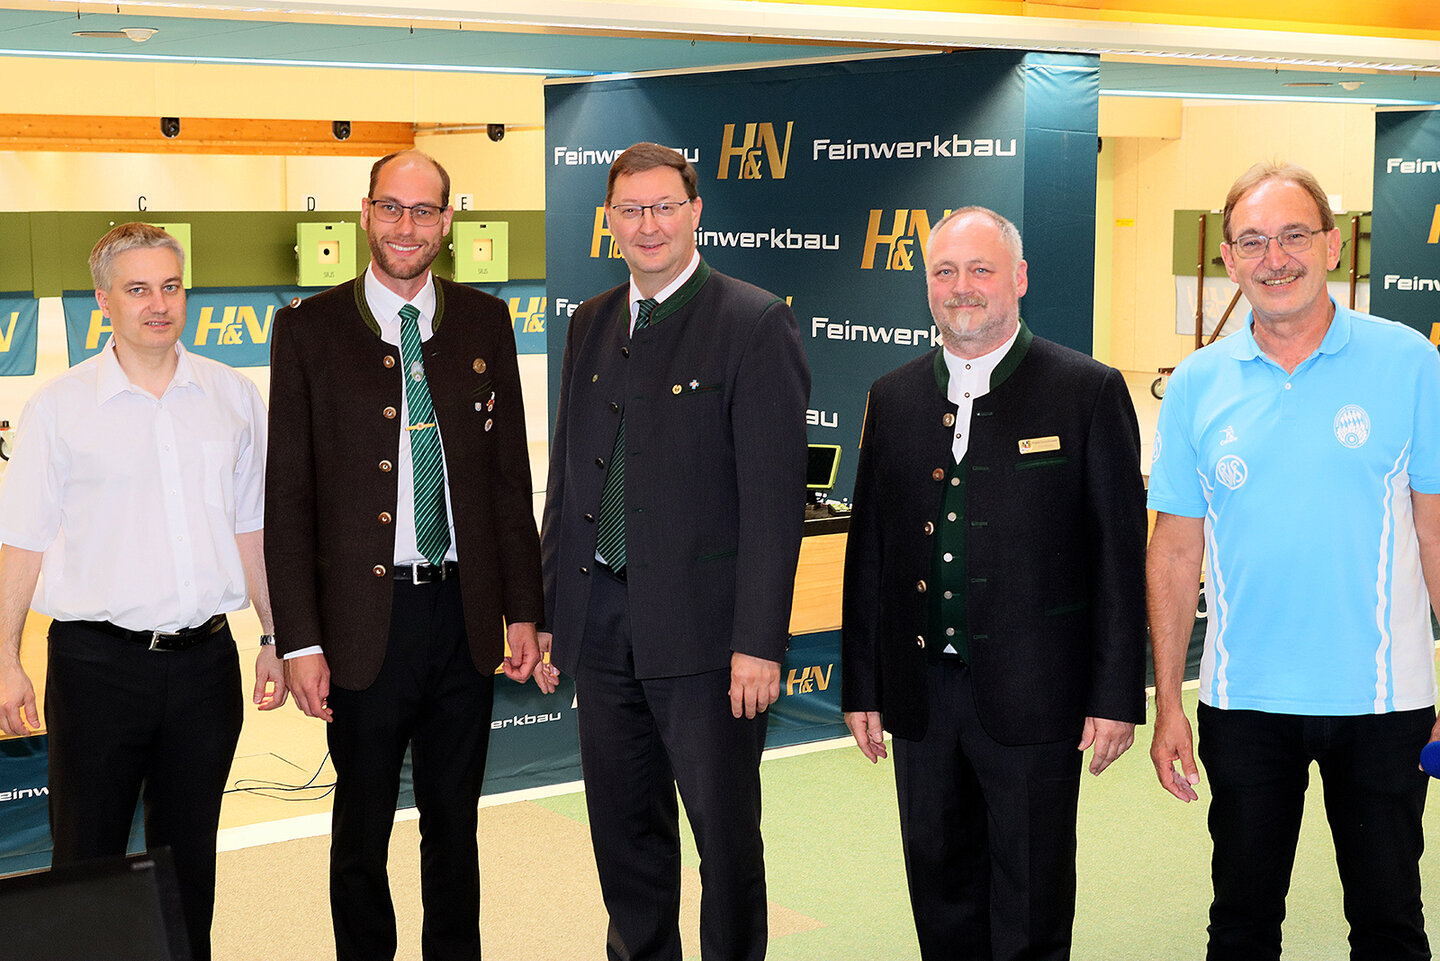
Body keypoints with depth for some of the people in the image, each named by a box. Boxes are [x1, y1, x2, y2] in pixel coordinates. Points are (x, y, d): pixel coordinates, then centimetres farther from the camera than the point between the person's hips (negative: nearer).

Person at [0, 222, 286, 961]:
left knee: (189, 853, 14)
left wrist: (276, 637, 9)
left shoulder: (233, 397, 6)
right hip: (98, 662, -3)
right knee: (87, 859, 5)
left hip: (204, 658, 3)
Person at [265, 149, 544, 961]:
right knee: (362, 831, 10)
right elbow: (287, 497, -3)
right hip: (365, 621, -2)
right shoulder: (311, 329, -2)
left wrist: (523, 609, 5)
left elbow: (511, 476, 9)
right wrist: (300, 640, -8)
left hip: (466, 613, 2)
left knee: (455, 823, 15)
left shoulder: (485, 322, 6)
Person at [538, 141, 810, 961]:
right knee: (624, 831, 15)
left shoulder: (755, 323, -8)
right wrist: (549, 610, 13)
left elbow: (774, 496, -12)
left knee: (727, 832, 5)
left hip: (702, 628, -6)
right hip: (602, 618, 6)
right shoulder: (592, 324, 12)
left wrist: (759, 641, -17)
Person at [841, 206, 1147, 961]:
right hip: (921, 696, 4)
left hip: (1032, 699, -4)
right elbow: (868, 550, 11)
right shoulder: (893, 397, 9)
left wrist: (1117, 695, -8)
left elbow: (1120, 552, -5)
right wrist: (860, 686, 9)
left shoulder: (1089, 392, -3)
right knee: (940, 897, 15)